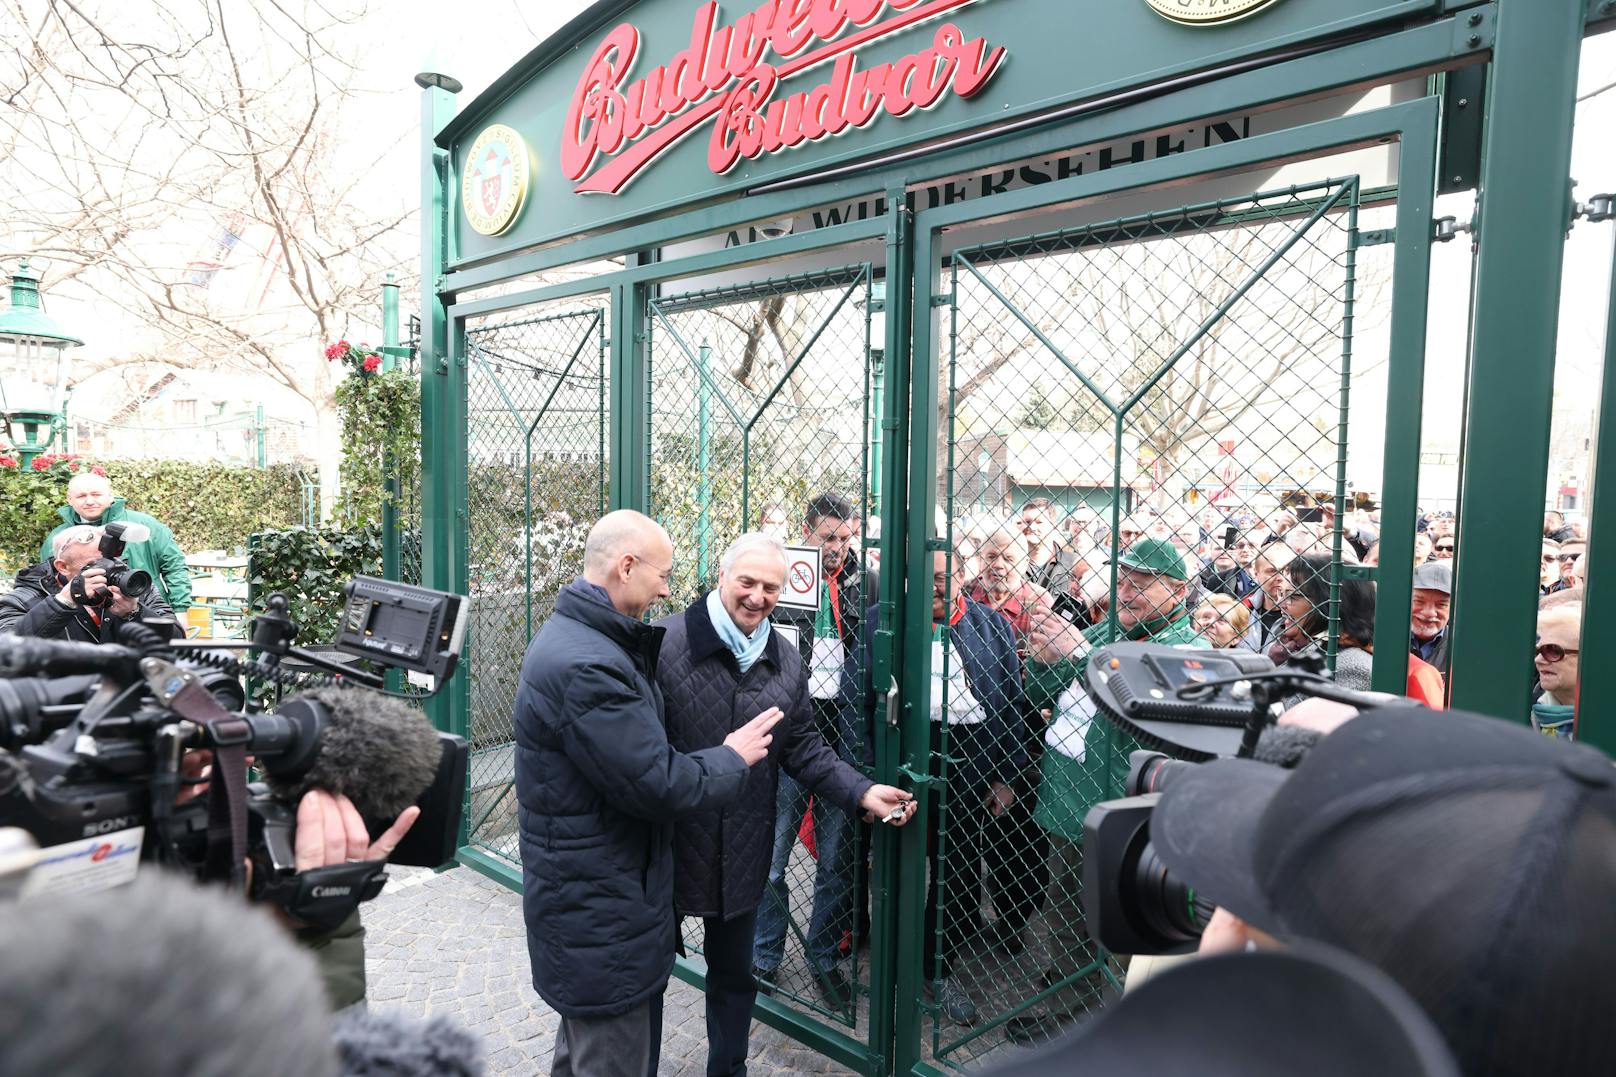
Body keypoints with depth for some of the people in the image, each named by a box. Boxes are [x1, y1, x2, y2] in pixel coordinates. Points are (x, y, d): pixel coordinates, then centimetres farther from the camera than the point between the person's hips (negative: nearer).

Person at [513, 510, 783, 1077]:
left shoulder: (573, 635, 6)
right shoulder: (587, 667, -29)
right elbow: (658, 785, -27)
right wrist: (733, 757, -12)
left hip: (584, 897, 11)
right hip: (602, 913, -11)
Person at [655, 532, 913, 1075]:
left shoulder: (786, 661, 2)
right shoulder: (665, 643, -15)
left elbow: (804, 748, 6)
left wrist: (862, 792, -6)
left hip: (742, 856, 5)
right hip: (666, 846, -4)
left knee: (734, 974, 23)